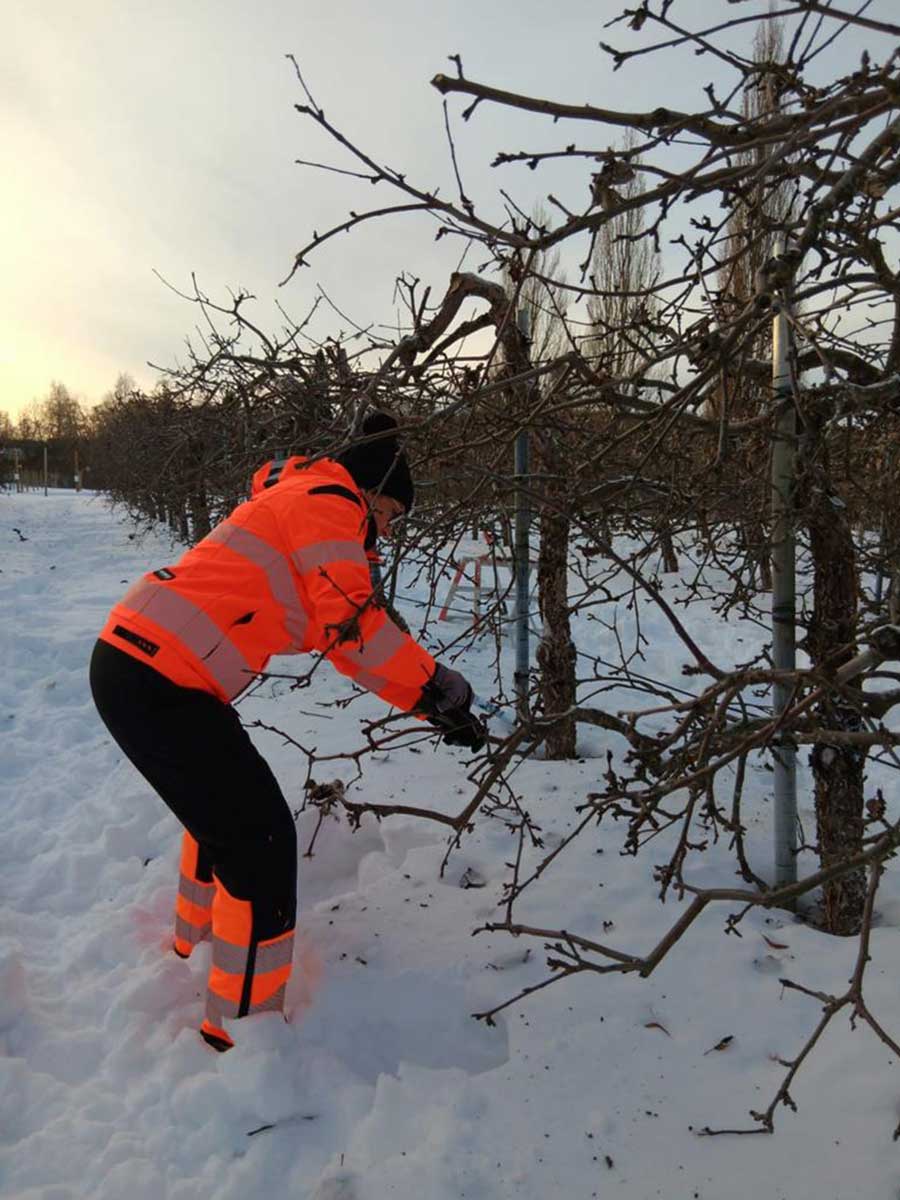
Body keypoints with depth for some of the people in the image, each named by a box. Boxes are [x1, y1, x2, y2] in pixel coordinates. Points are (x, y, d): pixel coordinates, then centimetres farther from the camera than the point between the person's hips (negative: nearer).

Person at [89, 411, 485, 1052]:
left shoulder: (295, 502, 22)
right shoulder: (328, 500, -7)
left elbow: (339, 635, 20)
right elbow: (355, 628, -16)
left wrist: (438, 703, 16)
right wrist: (439, 689, -3)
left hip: (129, 661, 10)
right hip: (160, 682, -10)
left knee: (225, 803, 29)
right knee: (260, 838, -1)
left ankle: (198, 935, 51)